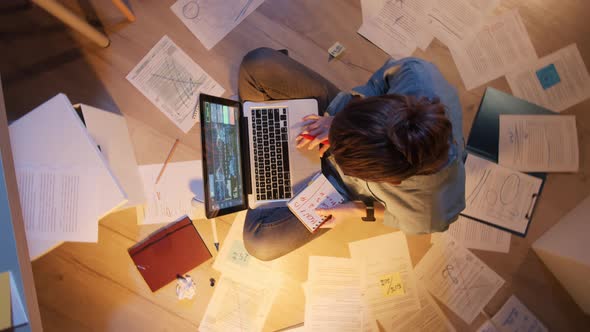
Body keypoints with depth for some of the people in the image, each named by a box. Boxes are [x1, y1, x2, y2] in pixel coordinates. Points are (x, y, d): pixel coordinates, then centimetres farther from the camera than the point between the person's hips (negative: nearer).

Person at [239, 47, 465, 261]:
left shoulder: (430, 200, -36)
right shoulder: (420, 73, -36)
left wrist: (359, 211, -15)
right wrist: (337, 121, -22)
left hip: (340, 183, -2)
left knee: (260, 243, -13)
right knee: (258, 62, -12)